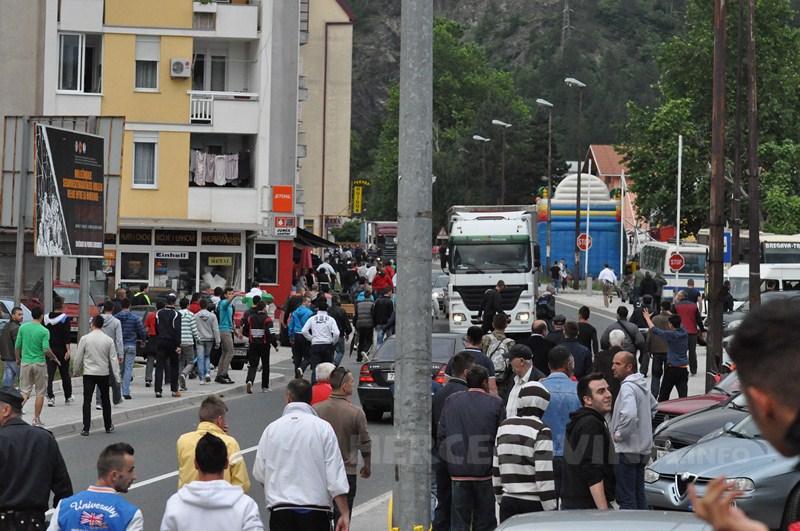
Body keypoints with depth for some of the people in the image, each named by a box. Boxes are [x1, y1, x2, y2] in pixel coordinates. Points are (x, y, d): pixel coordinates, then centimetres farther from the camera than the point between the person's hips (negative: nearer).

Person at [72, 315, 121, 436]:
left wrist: (75, 371, 15)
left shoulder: (85, 339, -8)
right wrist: (117, 378, 1)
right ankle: (108, 426, 26)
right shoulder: (109, 340, -3)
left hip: (89, 374, -2)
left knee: (87, 401, -1)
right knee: (105, 400, 17)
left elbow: (78, 358, -2)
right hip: (104, 373, 2)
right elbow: (113, 359, -2)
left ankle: (86, 429, -8)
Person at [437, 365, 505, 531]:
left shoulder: (451, 401, 3)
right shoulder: (495, 403, -3)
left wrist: (450, 458, 12)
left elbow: (441, 434, 2)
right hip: (485, 471, -2)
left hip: (458, 471, 2)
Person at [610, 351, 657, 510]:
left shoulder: (627, 387, -17)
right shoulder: (642, 386, 13)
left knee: (626, 499, -7)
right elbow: (654, 406, 32)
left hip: (627, 450, -10)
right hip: (643, 448, 10)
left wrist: (618, 434, -18)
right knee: (639, 497, 15)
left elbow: (629, 415, -33)